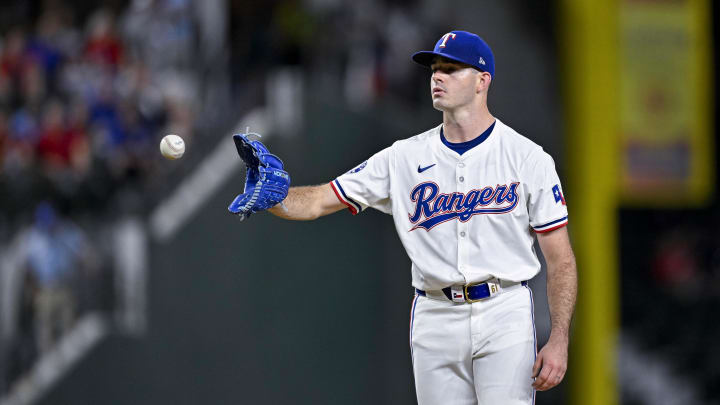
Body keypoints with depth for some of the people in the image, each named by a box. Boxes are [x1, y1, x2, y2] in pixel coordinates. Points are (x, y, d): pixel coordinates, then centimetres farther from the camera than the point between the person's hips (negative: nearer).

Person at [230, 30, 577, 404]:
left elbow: (560, 259, -1)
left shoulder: (528, 158, -1)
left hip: (504, 317, -3)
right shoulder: (405, 157, 6)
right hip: (434, 318, 3)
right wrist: (269, 197, -20)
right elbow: (318, 201, 2)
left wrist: (559, 341, -10)